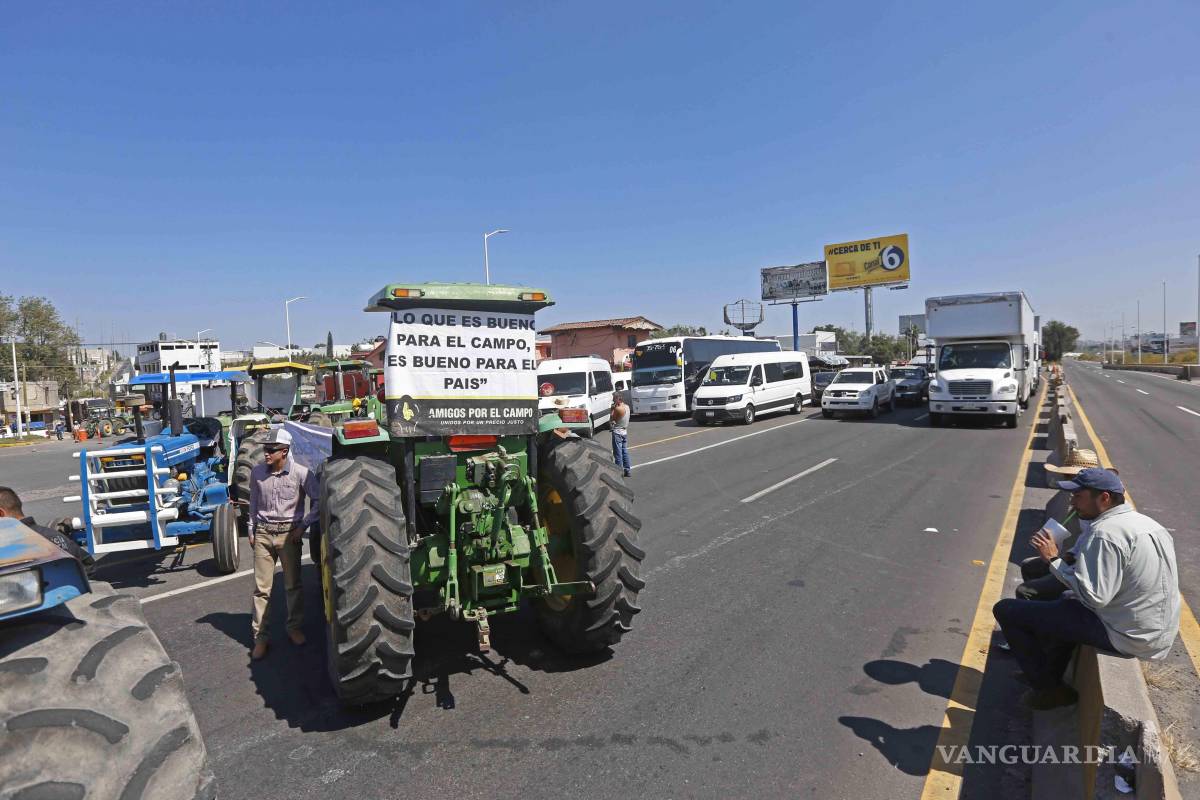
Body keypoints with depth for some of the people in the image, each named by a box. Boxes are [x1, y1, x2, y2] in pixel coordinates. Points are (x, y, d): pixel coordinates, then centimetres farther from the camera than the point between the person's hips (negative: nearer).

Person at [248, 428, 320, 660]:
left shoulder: (301, 473, -13)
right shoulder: (257, 472, -1)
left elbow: (318, 500, -7)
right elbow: (253, 503, 12)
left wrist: (303, 525, -10)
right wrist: (251, 531, 11)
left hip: (289, 533, -2)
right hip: (263, 533, 2)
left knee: (293, 584, 9)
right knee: (262, 587, 4)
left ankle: (295, 628, 25)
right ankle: (261, 636, 13)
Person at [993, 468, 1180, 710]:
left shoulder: (1105, 533, -22)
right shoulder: (1148, 523, 8)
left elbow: (1094, 596, -28)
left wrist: (1053, 559, -18)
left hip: (1124, 636, -10)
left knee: (1005, 610, -9)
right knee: (1066, 601, 37)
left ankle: (1049, 689, 8)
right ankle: (1052, 676, 37)